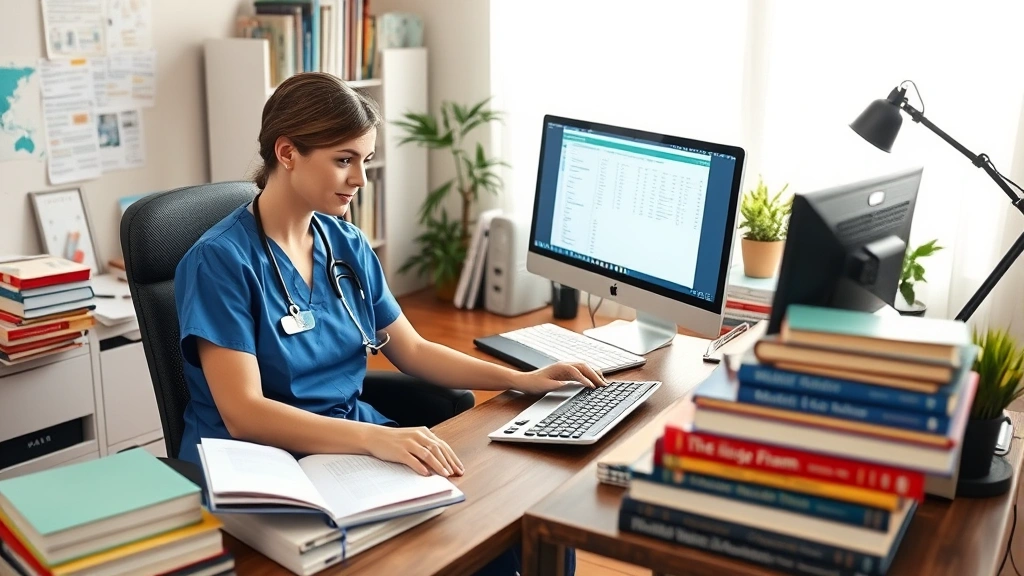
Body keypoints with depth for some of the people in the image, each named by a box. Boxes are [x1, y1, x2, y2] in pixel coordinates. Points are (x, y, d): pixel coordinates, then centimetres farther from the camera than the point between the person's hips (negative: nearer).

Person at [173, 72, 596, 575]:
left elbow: (413, 351, 13)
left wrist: (522, 380, 1)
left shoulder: (346, 244, 5)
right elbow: (243, 413, -23)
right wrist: (376, 438, -36)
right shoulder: (220, 260, -15)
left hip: (356, 443, 6)